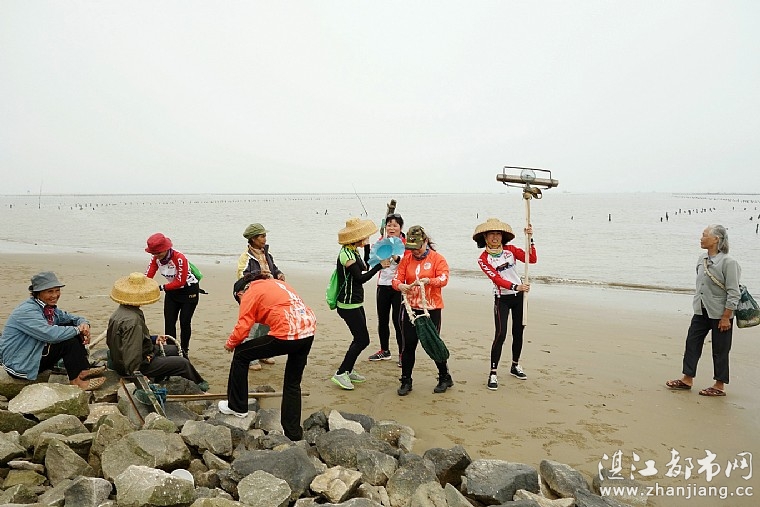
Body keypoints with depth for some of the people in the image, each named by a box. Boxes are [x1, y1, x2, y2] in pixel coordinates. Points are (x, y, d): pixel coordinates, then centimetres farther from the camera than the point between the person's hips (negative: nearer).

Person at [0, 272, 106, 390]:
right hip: (19, 366, -9)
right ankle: (76, 381, -9)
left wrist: (84, 324, -11)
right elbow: (50, 334, -35)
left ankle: (84, 371, -3)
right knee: (68, 341, -22)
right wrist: (77, 329, -21)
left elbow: (71, 318, 13)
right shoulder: (27, 311, -23)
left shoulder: (50, 308, 5)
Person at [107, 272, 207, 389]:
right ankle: (200, 384, 23)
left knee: (173, 349, 23)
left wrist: (153, 340, 12)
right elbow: (132, 355, -35)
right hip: (140, 365, -11)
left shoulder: (120, 311, 3)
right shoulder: (132, 320, -31)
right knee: (183, 363, -4)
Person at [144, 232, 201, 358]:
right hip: (172, 291, 6)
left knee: (184, 322, -2)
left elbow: (180, 282, -27)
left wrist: (161, 287, -29)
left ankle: (184, 351, 14)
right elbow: (147, 277, -17)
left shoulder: (179, 258, -29)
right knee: (169, 322, 1)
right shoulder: (156, 259, -10)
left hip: (189, 290, -6)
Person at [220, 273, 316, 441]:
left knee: (241, 355, 12)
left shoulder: (250, 294, 6)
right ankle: (293, 432, 25)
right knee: (293, 383, 21)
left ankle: (237, 406, 22)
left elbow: (243, 325, 2)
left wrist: (231, 344, 19)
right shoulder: (276, 283, 28)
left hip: (287, 334, -8)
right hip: (309, 329, 8)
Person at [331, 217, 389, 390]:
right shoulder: (346, 254, -20)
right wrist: (379, 266, -21)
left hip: (356, 303, 10)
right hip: (349, 305, -10)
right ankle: (340, 373, 0)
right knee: (362, 340, -7)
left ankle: (348, 371, 27)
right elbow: (360, 278, -22)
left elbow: (363, 268, 15)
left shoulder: (353, 251, 10)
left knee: (360, 338, 16)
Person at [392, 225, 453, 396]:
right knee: (408, 345, 4)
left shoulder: (437, 258, -4)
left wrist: (427, 280, -32)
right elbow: (396, 279, -1)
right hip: (410, 308, 3)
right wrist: (400, 286, -25)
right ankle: (406, 381, 16)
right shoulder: (407, 259, 5)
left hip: (432, 309, -3)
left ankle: (445, 377, 25)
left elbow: (443, 279, -15)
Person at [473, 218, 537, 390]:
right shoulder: (483, 259, -8)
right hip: (502, 299, -4)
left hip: (519, 296, 4)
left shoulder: (510, 249, 1)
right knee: (500, 334, -14)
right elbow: (496, 278, -19)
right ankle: (493, 374, -7)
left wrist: (530, 239, -15)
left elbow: (532, 259, -7)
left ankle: (515, 366, 32)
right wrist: (516, 287, -31)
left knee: (518, 332, 13)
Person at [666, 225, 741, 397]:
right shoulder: (702, 259, 4)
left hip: (719, 314, -7)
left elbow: (733, 293, -16)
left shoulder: (728, 262, -17)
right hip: (701, 311, 7)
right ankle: (687, 379, 18)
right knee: (692, 342, 8)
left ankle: (719, 386, 18)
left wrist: (726, 317, -16)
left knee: (720, 350, 6)